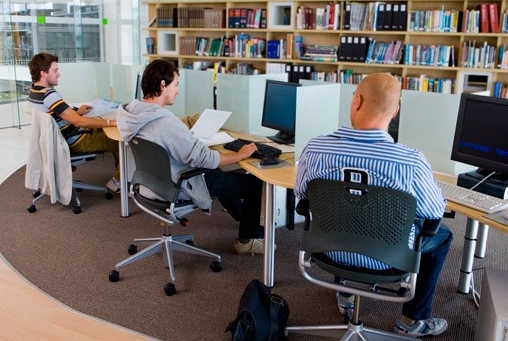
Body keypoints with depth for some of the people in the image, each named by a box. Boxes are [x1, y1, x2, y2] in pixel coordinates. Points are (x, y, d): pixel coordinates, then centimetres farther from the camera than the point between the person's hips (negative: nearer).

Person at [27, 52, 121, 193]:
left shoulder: (34, 91, 2)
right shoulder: (49, 95, -28)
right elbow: (78, 121, -34)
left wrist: (76, 112, 9)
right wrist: (112, 122, -31)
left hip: (63, 137, 10)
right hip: (76, 141, -10)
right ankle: (118, 181, 8)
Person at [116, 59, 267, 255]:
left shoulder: (132, 111, -7)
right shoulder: (165, 122, -34)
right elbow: (204, 159, -29)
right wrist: (240, 155, -16)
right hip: (182, 186, -9)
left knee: (219, 173, 33)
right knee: (255, 182, 2)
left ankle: (244, 218, 51)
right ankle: (247, 241, 20)